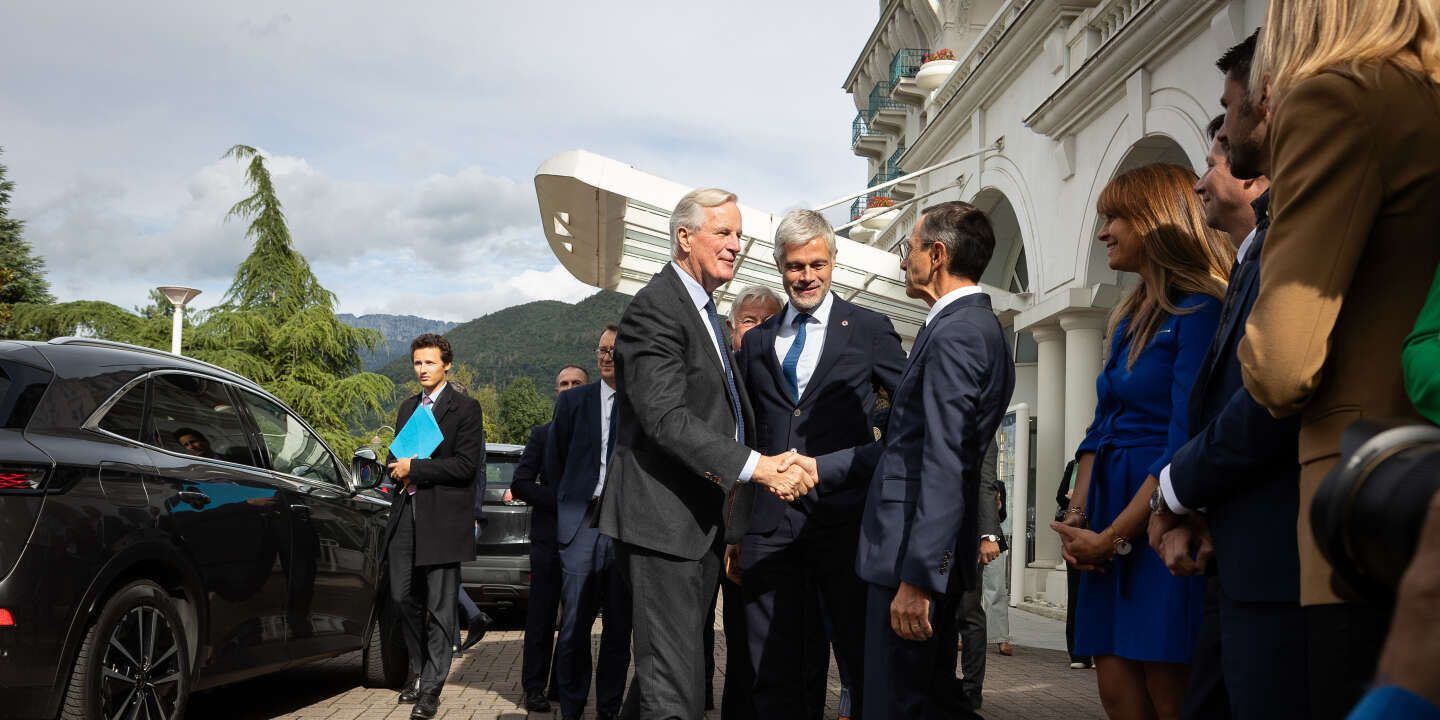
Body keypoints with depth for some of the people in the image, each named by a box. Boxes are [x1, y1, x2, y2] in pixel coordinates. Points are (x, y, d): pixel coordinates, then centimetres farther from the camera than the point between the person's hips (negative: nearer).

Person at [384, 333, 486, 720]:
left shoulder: (465, 408, -3)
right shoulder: (408, 407, 17)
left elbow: (466, 464, -12)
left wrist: (415, 468, -12)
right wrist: (398, 469, 0)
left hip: (443, 518, -6)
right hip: (407, 514, 6)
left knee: (439, 608, -2)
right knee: (405, 598, 10)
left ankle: (431, 688, 2)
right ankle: (419, 670, 27)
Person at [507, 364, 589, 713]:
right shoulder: (542, 433, 8)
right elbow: (520, 484, 0)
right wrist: (561, 500, -11)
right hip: (549, 537, 0)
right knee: (541, 616, 2)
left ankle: (564, 686, 14)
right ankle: (534, 687, 9)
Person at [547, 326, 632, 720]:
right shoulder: (572, 401, 8)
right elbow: (553, 463, 13)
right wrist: (569, 510, 12)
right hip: (582, 525, 0)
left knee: (620, 628, 6)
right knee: (575, 626, -1)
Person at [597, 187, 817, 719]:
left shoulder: (704, 310, 18)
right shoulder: (654, 309, -13)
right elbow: (668, 419, -23)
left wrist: (774, 463, 7)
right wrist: (755, 467, -28)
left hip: (703, 523, 10)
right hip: (664, 521, -10)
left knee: (662, 672, 18)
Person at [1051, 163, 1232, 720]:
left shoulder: (1199, 311, -11)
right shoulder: (1130, 319, 17)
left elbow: (1185, 447, -17)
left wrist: (1112, 537, -15)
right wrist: (1077, 520, 4)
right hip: (1110, 531, 8)